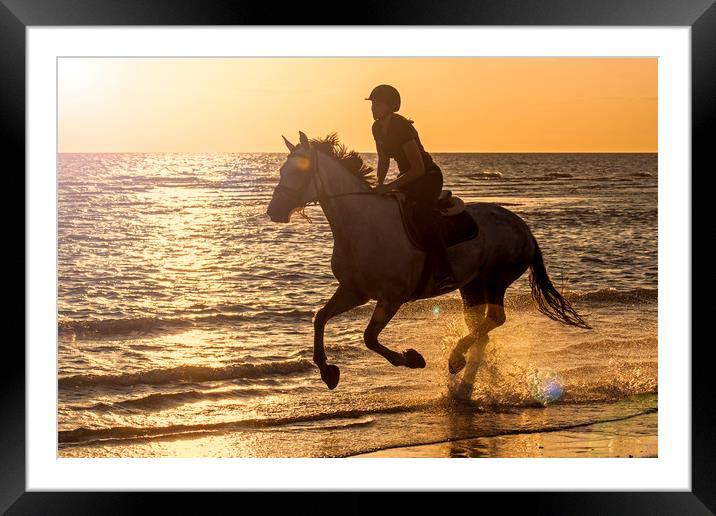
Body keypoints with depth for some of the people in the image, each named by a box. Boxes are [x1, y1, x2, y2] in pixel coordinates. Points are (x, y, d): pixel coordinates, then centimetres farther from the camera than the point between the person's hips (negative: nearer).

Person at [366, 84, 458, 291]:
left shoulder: (401, 127, -23)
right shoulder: (378, 128, 3)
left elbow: (418, 167, -24)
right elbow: (383, 161, 17)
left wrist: (390, 186, -26)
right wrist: (380, 184, 1)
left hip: (429, 177, -9)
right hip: (408, 178, 9)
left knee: (421, 214, -29)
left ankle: (446, 273, -31)